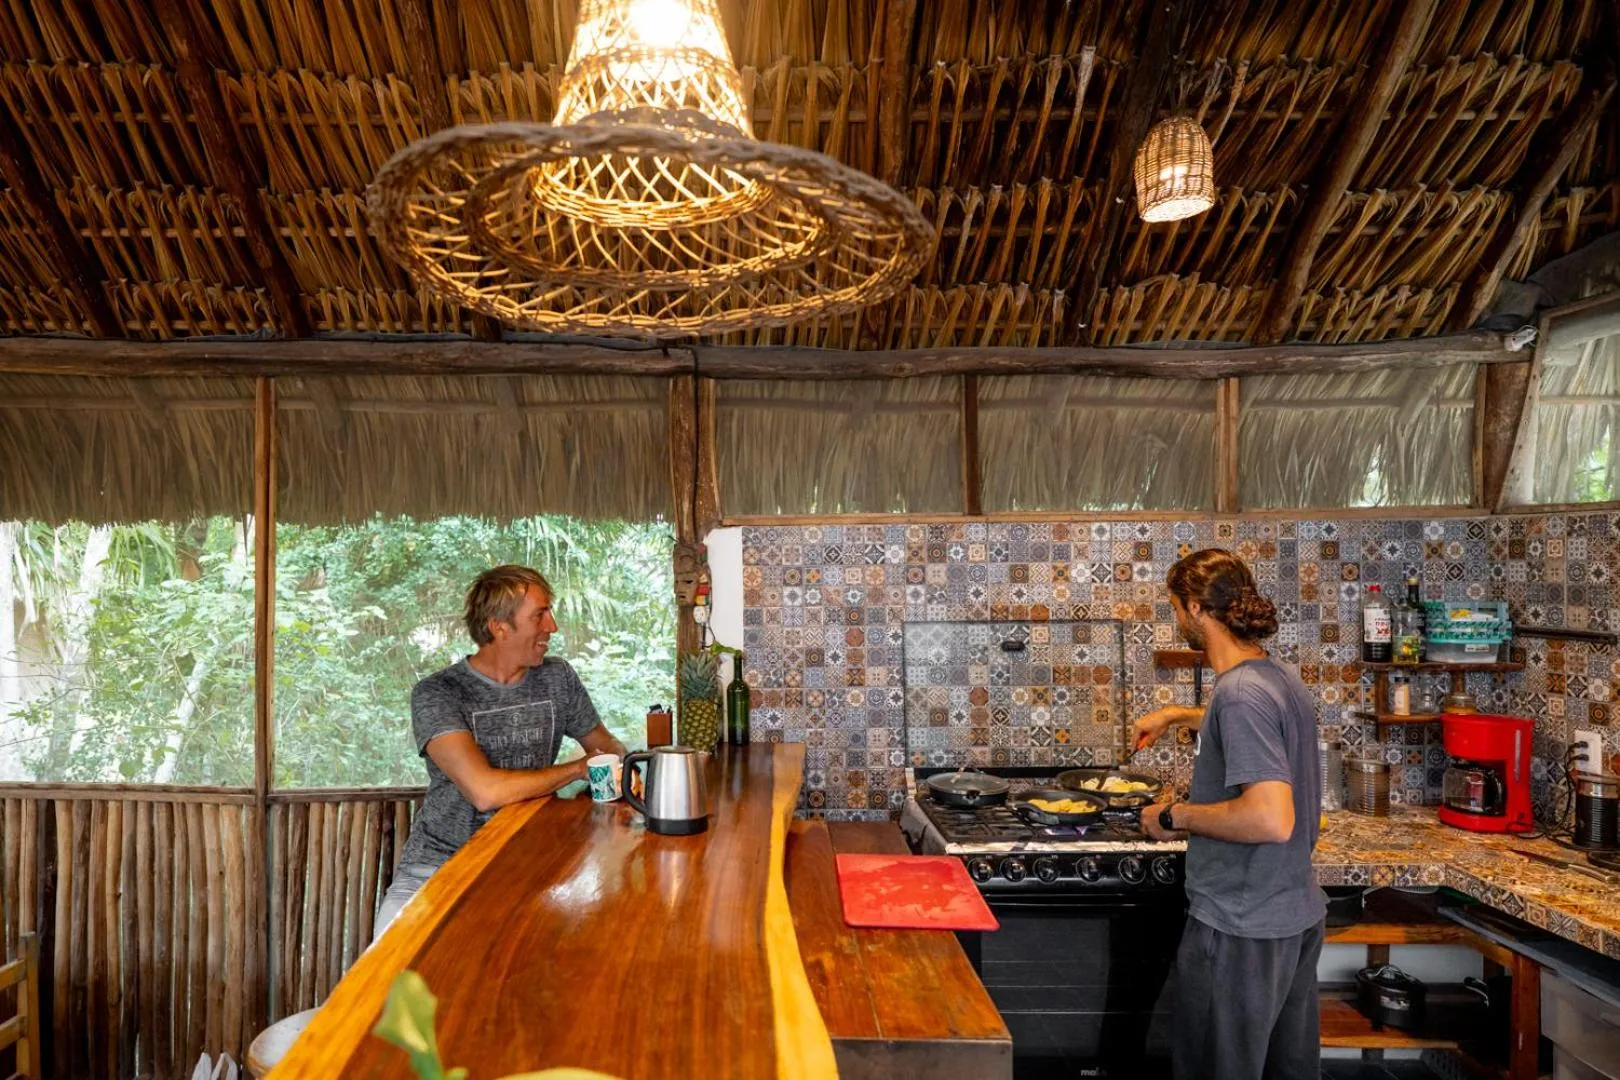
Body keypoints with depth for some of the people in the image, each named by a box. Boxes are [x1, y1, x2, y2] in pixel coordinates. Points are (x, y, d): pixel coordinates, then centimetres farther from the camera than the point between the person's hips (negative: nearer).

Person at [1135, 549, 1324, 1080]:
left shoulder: (1241, 692, -24)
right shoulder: (1280, 678, 7)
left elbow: (1272, 818, -32)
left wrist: (1175, 816, -20)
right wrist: (1177, 715, 32)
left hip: (1241, 928, -9)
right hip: (1297, 916, 9)